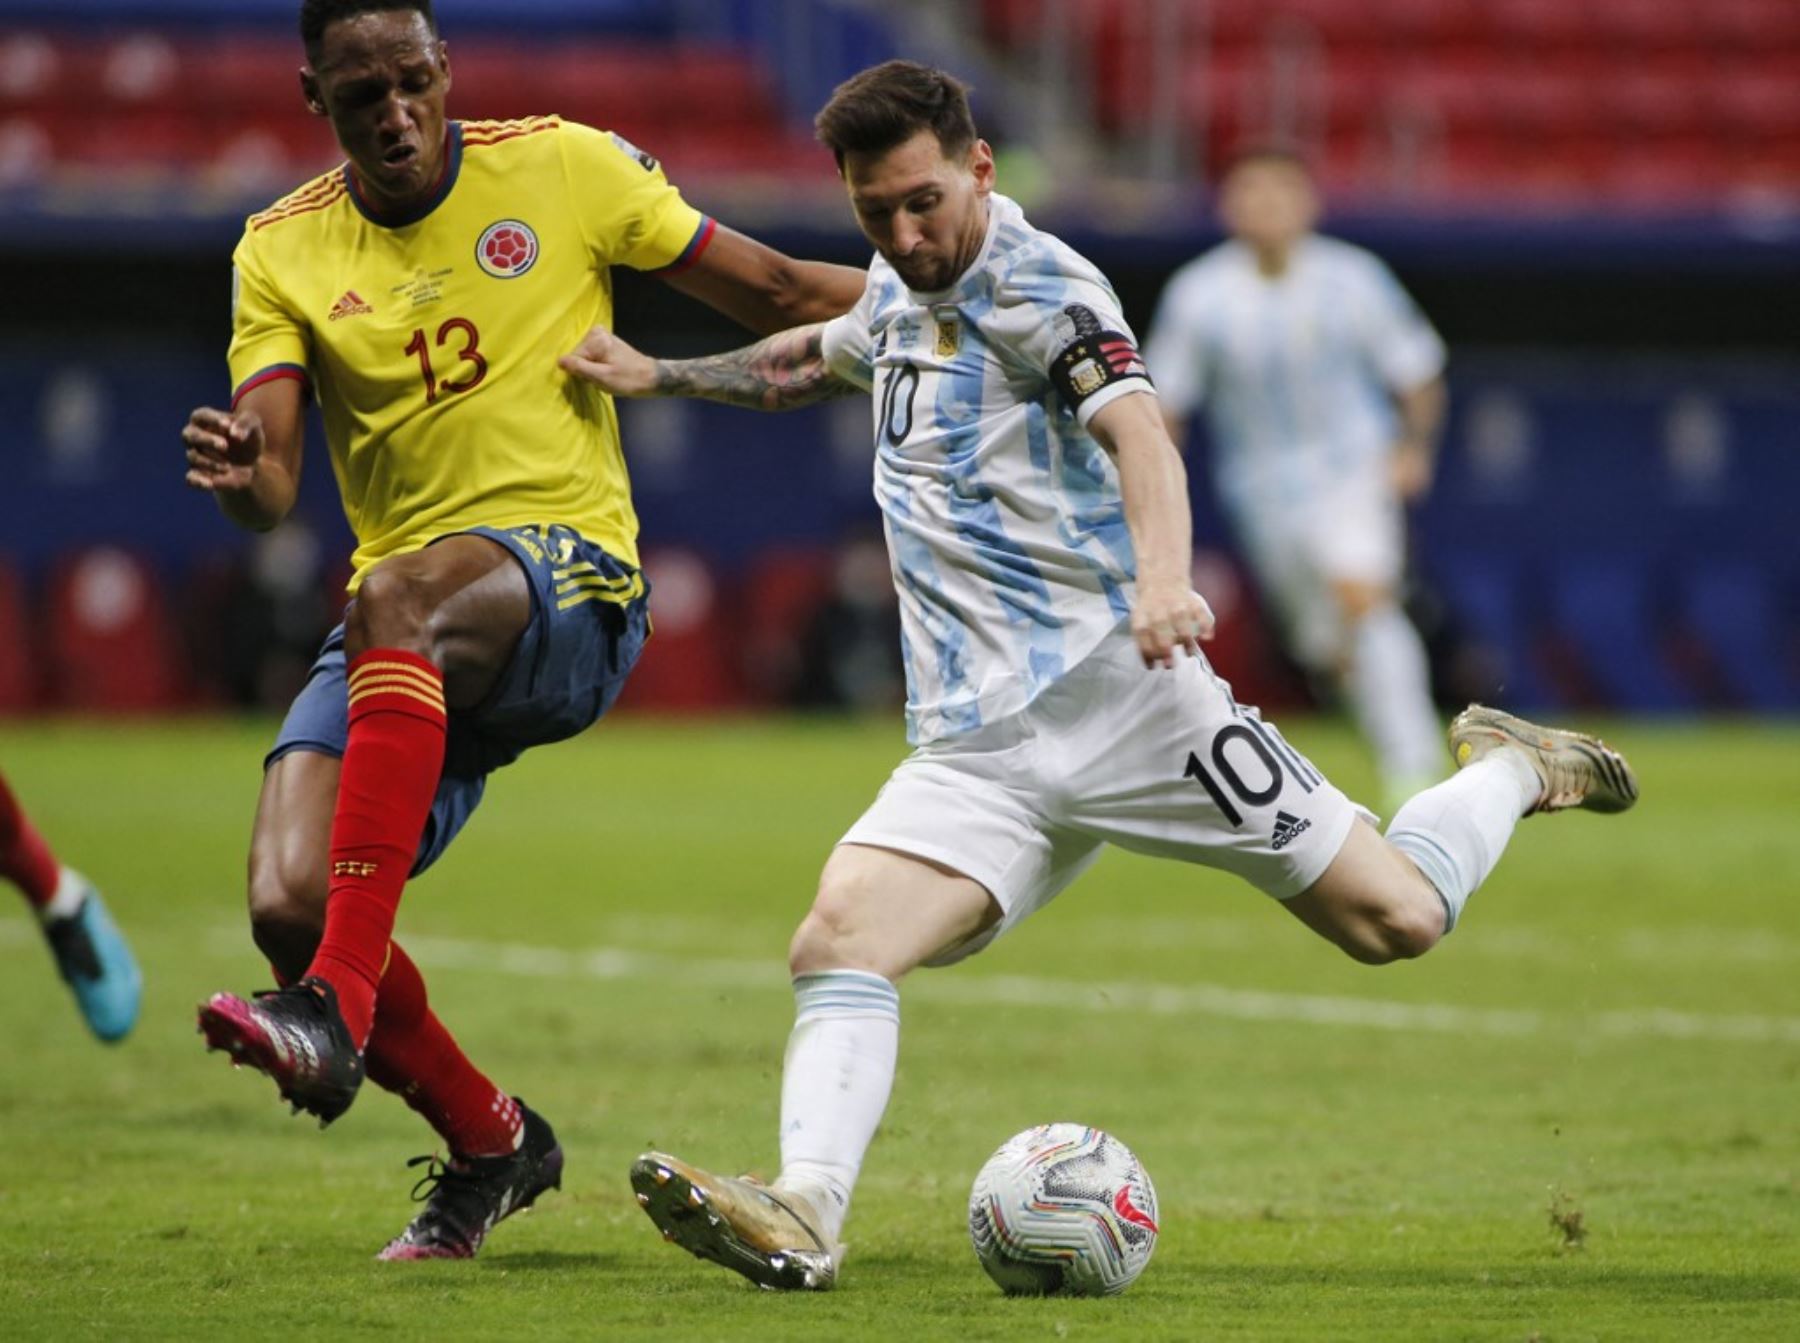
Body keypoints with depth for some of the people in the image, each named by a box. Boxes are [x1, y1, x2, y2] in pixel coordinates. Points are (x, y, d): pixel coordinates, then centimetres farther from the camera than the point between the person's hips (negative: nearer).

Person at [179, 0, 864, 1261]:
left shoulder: (562, 165, 3)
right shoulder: (282, 251, 8)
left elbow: (773, 290, 9)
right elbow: (273, 484, -3)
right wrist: (238, 472, -27)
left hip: (572, 579, -4)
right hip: (408, 641, 4)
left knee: (395, 599, -39)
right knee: (288, 906, -17)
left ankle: (337, 1010, -45)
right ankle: (492, 1143, 12)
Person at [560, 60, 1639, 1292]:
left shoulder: (1038, 285, -7)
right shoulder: (899, 294, 17)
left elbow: (1137, 430, -26)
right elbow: (812, 359, 43)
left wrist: (1165, 576, -45)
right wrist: (656, 376, 36)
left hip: (1117, 685, -6)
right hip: (975, 749, 6)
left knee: (1393, 918, -8)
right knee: (840, 938, -19)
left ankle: (1510, 774, 21)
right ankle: (804, 1214, -32)